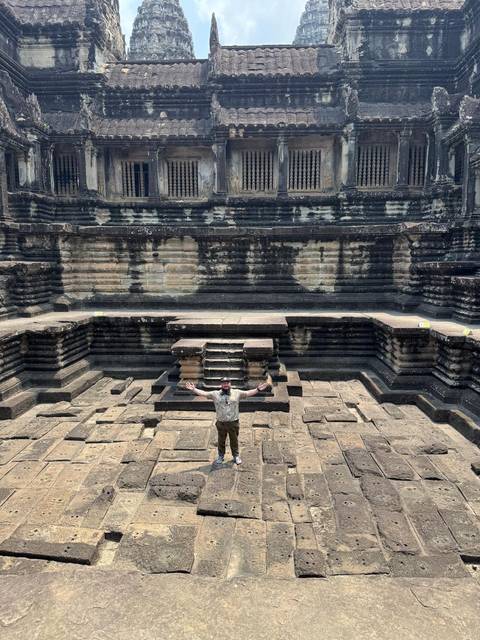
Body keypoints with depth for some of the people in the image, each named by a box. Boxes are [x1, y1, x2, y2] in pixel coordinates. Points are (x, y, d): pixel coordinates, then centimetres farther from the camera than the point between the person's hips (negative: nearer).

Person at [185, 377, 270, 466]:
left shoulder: (237, 393, -1)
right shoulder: (215, 394, -1)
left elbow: (248, 393, -5)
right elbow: (204, 393, -5)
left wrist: (258, 389, -17)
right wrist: (194, 390, -17)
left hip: (234, 422, 0)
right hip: (221, 423, 0)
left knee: (234, 440, 14)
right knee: (221, 441, 15)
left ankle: (236, 456, 33)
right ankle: (221, 456, 34)